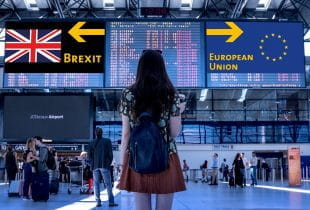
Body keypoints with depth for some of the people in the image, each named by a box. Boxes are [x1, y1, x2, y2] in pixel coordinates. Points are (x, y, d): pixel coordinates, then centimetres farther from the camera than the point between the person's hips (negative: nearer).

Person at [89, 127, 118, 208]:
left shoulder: (92, 143, 5)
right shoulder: (107, 141, -1)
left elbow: (90, 155, 7)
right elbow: (110, 154, -2)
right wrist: (109, 163, 7)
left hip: (95, 166, 2)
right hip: (104, 166, -2)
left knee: (96, 184, 7)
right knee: (108, 184, 1)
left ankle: (98, 202, 3)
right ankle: (111, 202, -2)